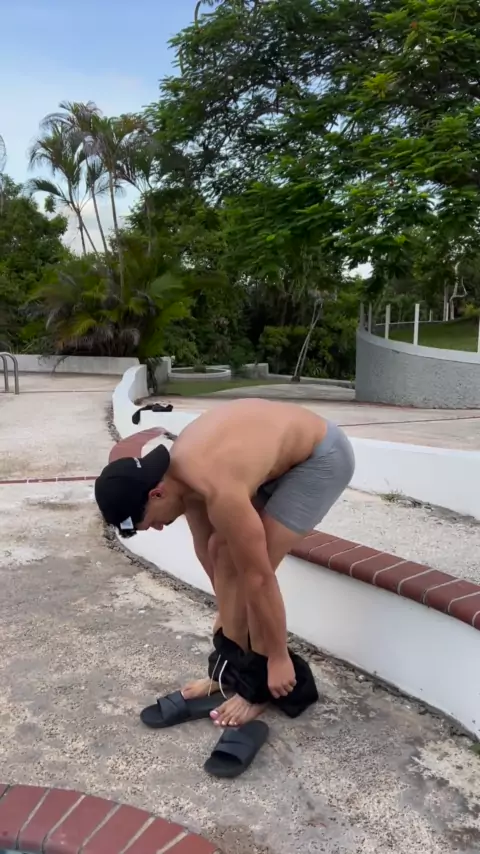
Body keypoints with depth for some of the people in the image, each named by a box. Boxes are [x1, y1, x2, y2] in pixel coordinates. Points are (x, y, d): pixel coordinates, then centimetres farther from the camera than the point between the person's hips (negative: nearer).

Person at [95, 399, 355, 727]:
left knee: (252, 568, -11)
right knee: (222, 550, 5)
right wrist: (226, 611, 17)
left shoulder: (218, 490, -35)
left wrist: (278, 657, -13)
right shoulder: (179, 470, -8)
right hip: (284, 452, 9)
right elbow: (205, 548, 6)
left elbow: (259, 579, -26)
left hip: (323, 457, -8)